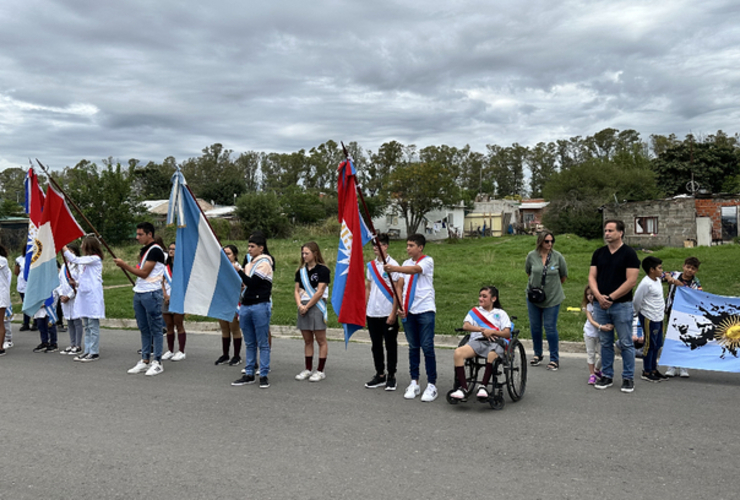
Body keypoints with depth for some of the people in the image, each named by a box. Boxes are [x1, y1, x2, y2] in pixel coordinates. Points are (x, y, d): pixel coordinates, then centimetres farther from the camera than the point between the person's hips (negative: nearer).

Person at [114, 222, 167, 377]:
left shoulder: (155, 250, -12)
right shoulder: (144, 250, 16)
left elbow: (144, 273, -17)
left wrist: (124, 265, -13)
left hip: (152, 294, -9)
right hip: (139, 294, 9)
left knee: (155, 329, -3)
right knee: (143, 328, 11)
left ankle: (157, 362, 2)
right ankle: (145, 361, 17)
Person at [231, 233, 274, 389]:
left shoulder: (264, 263, -6)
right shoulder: (249, 265, 18)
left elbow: (252, 282, -15)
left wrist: (238, 270, -12)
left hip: (260, 307, -8)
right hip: (245, 306, 8)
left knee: (262, 343, -2)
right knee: (250, 343, 11)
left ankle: (264, 375, 2)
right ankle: (249, 374, 17)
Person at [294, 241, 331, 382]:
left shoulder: (322, 270, -6)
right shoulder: (301, 271, 13)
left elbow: (319, 292, -12)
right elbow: (297, 290, 12)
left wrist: (307, 306, -11)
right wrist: (299, 305, -5)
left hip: (316, 307, -6)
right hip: (303, 308, 6)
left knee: (321, 340, -1)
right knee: (307, 340, 11)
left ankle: (321, 370, 4)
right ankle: (308, 369, 18)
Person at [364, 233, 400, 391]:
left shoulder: (392, 264, -8)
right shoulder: (371, 265, 10)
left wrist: (393, 313, -13)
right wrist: (364, 308, 10)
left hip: (388, 313, -6)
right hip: (372, 313, 6)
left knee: (390, 345, 4)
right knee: (376, 345, 12)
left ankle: (391, 376, 14)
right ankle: (380, 375, 23)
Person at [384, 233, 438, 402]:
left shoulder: (427, 261, -4)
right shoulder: (406, 263, 13)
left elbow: (415, 269, -26)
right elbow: (399, 285, 11)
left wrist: (394, 268, -41)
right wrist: (399, 305, -4)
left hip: (425, 310, -5)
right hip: (408, 311, 5)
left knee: (427, 347, -6)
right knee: (413, 347, 10)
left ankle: (432, 385, 2)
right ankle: (414, 383, 18)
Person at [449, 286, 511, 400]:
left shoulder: (501, 313, 21)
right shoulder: (474, 311, 26)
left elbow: (507, 333, 8)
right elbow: (465, 326, 7)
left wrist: (492, 332, -11)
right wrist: (482, 330, -8)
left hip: (495, 342, -2)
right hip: (477, 341, 2)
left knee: (492, 355, -41)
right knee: (458, 352, -30)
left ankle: (483, 386, -29)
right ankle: (463, 387, -27)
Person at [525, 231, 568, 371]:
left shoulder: (558, 256, -9)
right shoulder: (531, 256, -5)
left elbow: (564, 276, 4)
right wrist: (536, 283, 10)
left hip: (552, 298, -2)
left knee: (550, 328, -2)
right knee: (535, 327, 11)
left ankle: (554, 359, 9)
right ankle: (537, 354, 28)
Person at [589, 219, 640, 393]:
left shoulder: (629, 253, -5)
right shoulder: (598, 253, 10)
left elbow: (631, 281, -11)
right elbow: (592, 277, 6)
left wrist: (611, 297, -13)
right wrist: (599, 296, -10)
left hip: (622, 305, -4)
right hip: (600, 305, 4)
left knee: (626, 343, 2)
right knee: (605, 343, 11)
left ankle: (628, 378, 12)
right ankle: (607, 376, 20)